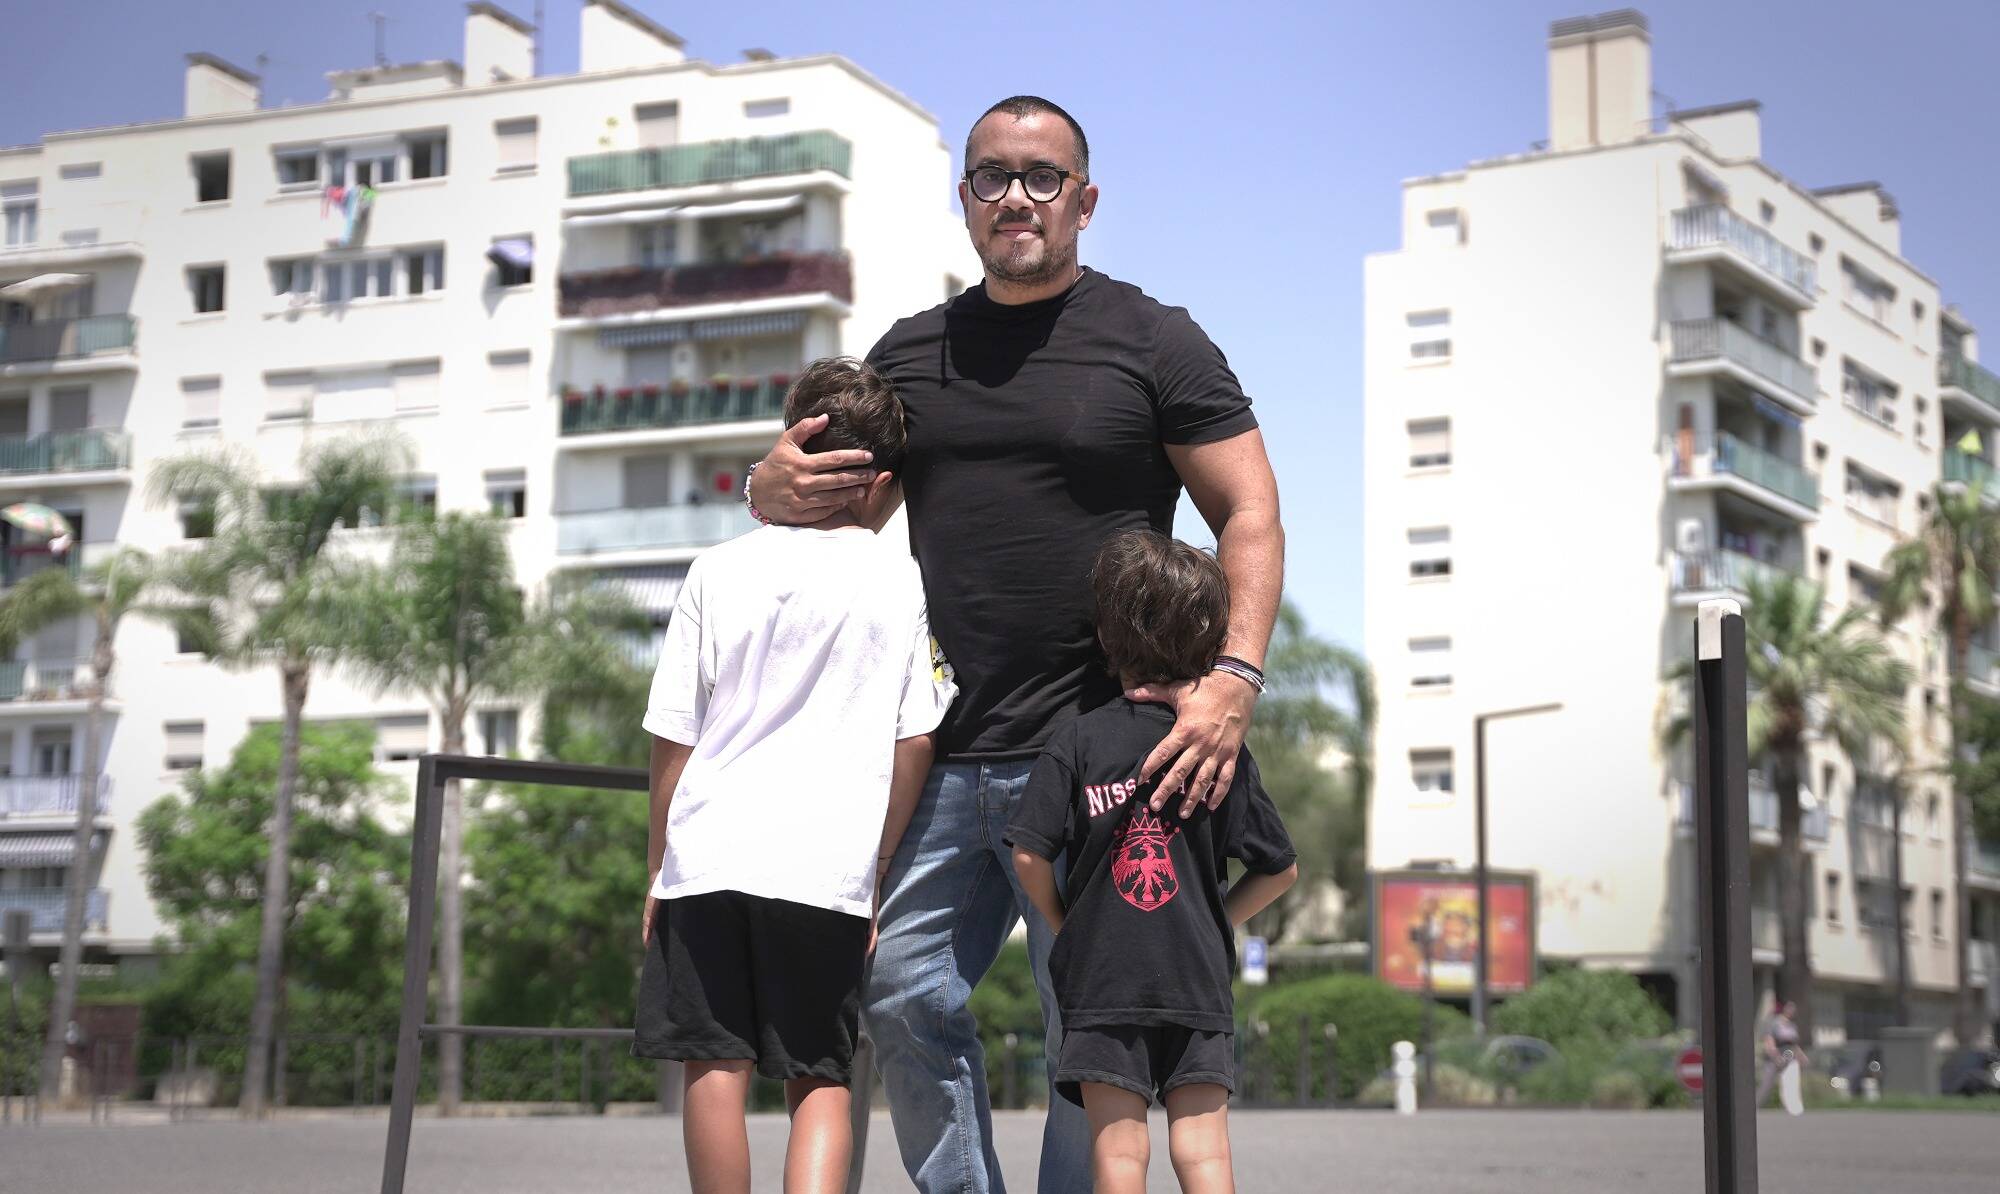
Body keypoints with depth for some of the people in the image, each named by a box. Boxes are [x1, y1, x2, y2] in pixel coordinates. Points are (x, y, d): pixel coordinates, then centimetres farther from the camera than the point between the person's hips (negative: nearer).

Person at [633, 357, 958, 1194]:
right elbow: (915, 744, 1)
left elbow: (672, 741, 6)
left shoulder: (719, 570, 5)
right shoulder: (901, 582, 2)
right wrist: (878, 870, 11)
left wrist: (658, 868, 15)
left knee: (715, 1071, 7)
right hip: (831, 867, -1)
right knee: (820, 1081, 9)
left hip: (709, 855, 1)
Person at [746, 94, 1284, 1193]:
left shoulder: (1153, 342, 4)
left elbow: (1249, 515, 0)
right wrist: (775, 484, -2)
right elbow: (802, 484, 24)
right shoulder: (909, 353, 16)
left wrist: (1235, 675, -15)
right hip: (944, 759, 4)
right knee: (904, 998, 0)